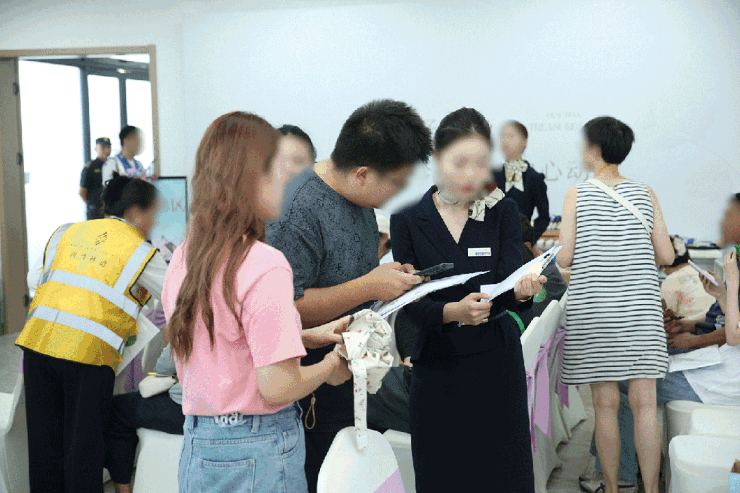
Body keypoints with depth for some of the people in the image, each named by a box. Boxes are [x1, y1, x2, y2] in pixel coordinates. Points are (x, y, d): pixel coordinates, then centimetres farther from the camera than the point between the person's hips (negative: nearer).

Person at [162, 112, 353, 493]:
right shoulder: (265, 266, -22)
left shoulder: (182, 258, 3)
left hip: (196, 445, 8)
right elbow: (277, 386, -22)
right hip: (257, 451, -7)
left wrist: (309, 336, 10)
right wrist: (330, 368, -4)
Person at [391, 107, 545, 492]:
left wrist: (521, 290, -31)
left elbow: (506, 283, -8)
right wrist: (454, 311, -27)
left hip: (496, 363, 1)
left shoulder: (502, 211, 1)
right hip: (437, 367, 0)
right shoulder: (408, 219, -2)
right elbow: (412, 304, -7)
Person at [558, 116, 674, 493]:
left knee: (605, 404, 6)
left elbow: (564, 258, -7)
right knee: (644, 403, 3)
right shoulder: (645, 195, 3)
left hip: (593, 308, -1)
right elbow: (667, 256, 2)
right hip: (640, 307, 2)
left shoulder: (577, 194, -4)